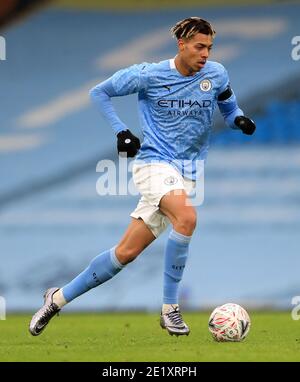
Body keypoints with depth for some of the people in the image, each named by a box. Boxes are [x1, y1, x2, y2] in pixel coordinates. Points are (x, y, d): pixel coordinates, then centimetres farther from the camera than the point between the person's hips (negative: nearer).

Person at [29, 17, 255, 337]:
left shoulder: (216, 75, 3)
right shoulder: (149, 75, -6)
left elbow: (229, 110, 19)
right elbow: (99, 92, 6)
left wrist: (239, 120, -6)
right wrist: (120, 131, -7)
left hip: (185, 174, 4)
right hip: (153, 163, -4)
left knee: (126, 253, 2)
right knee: (186, 217, -34)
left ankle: (59, 298, 19)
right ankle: (170, 309, -23)